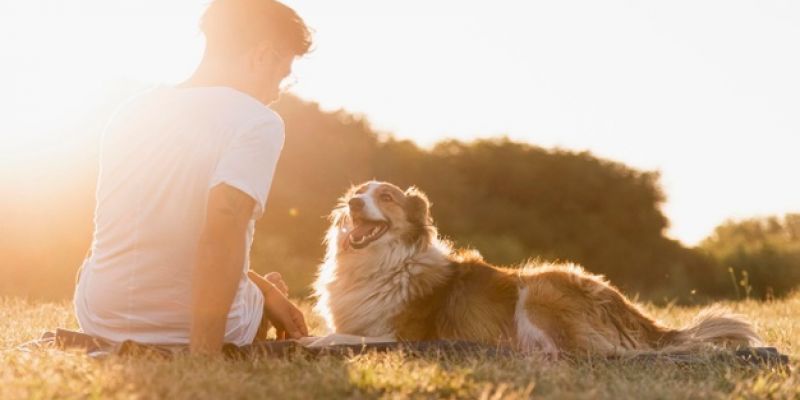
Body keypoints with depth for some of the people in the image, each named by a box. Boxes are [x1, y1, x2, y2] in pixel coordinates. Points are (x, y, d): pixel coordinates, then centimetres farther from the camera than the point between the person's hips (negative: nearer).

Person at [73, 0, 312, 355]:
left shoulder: (131, 111, 6)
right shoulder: (257, 121, -14)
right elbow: (223, 230, -28)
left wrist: (259, 285, 14)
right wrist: (204, 353, -26)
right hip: (188, 331, -4)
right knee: (272, 288, 31)